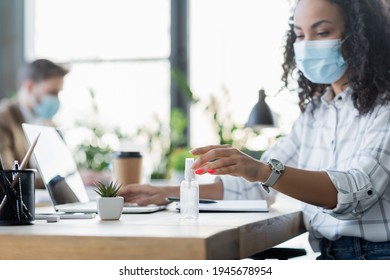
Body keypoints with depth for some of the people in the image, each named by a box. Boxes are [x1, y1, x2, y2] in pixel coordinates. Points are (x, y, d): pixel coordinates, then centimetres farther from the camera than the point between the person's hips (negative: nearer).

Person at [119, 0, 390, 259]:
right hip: (329, 257, 6)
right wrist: (170, 192, 9)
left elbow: (358, 191, -25)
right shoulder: (315, 110, 13)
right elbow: (255, 182, 19)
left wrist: (265, 171, -39)